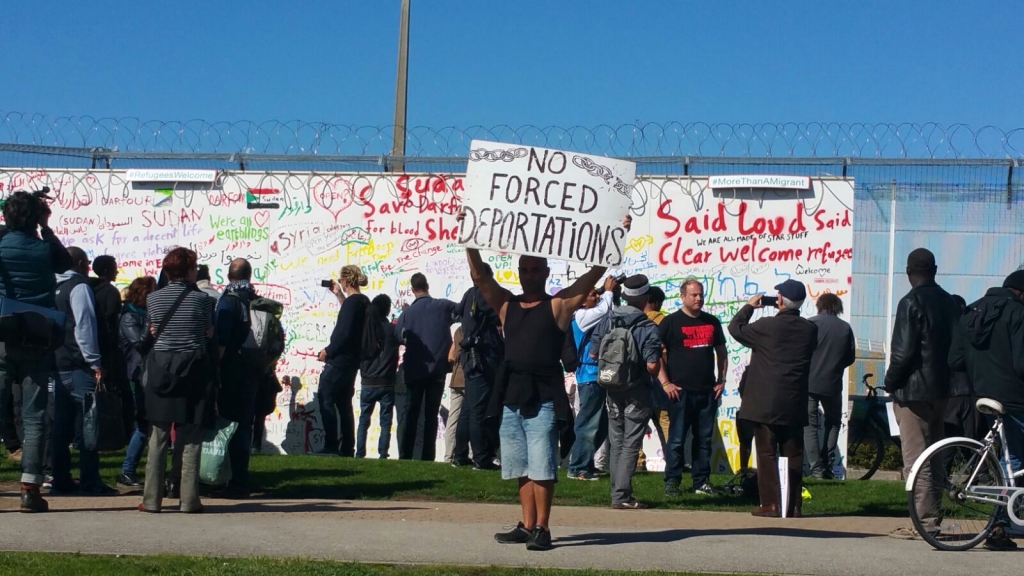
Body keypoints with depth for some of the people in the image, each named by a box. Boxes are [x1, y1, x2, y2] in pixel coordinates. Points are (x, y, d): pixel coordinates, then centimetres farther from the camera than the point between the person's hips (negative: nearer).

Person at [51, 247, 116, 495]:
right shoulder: (79, 287, -8)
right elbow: (84, 326, -16)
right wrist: (96, 363, -16)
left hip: (57, 365, 8)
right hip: (78, 367, -8)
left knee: (61, 425, 9)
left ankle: (60, 480, 11)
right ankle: (89, 482, -6)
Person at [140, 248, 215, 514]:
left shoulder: (153, 298, 1)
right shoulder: (202, 299, -5)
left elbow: (152, 331, 11)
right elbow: (209, 332, 4)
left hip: (160, 369, 2)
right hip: (193, 369, -2)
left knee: (158, 438, 6)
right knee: (191, 439, 3)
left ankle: (152, 499, 6)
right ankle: (189, 499, 3)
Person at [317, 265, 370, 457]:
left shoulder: (351, 302, -17)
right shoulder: (363, 301, 11)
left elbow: (344, 333, -23)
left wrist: (328, 351, -13)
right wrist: (339, 295, 27)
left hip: (339, 360, -10)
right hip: (352, 360, 10)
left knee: (325, 399, -6)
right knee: (344, 404, 13)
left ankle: (331, 445, -10)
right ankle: (347, 448, 12)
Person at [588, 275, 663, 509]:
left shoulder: (606, 322, 0)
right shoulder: (648, 328, -15)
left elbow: (593, 353, 4)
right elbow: (652, 366, -20)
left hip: (613, 390, 5)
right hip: (638, 393, -5)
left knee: (616, 442, 14)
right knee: (631, 444, -1)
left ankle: (619, 492, 18)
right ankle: (621, 496, -4)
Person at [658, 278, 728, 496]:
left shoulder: (711, 322, 12)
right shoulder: (671, 322, -1)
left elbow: (721, 352, 21)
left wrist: (721, 380, 10)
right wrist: (665, 382, -10)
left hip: (708, 391, 4)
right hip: (681, 391, -4)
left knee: (704, 439, 7)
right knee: (677, 438, -2)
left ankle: (702, 482, 14)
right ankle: (672, 481, 5)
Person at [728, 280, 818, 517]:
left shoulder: (767, 326, -11)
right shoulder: (810, 329, 2)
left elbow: (736, 328, 1)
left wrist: (749, 306, 17)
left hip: (766, 402, -4)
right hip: (795, 404, 4)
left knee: (766, 453, 1)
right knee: (793, 454, 9)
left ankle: (770, 503, -1)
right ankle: (794, 505, 11)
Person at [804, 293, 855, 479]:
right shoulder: (845, 328, 1)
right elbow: (850, 358, 7)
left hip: (809, 382, -2)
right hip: (833, 385, 2)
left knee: (809, 425, 4)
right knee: (833, 423, 19)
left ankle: (816, 468, -5)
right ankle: (828, 466, 13)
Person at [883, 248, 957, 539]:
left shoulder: (911, 303, -13)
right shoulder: (949, 302, 11)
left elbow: (903, 351, -18)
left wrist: (890, 382, -5)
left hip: (913, 390, -8)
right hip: (941, 389, 8)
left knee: (915, 458, -6)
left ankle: (923, 521, -7)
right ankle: (933, 516, 19)